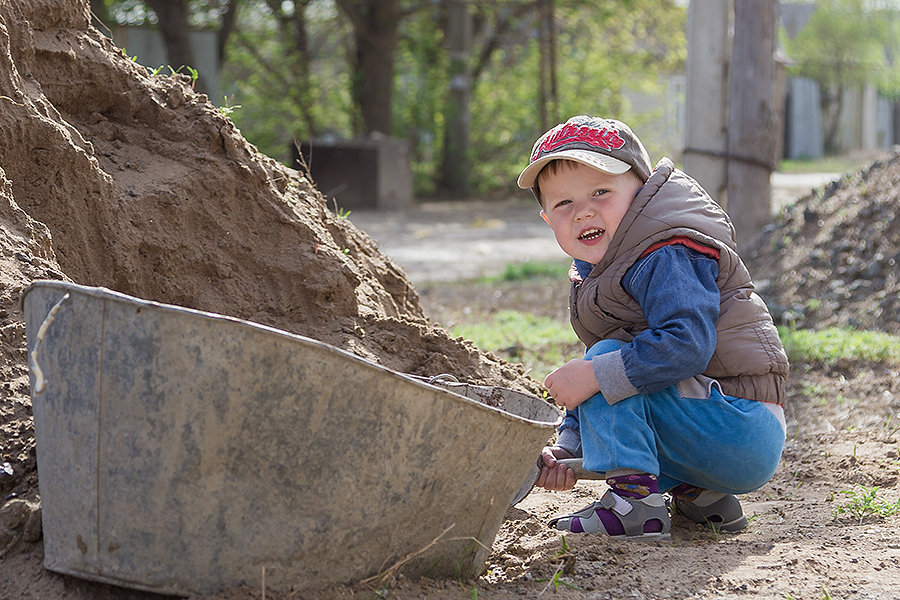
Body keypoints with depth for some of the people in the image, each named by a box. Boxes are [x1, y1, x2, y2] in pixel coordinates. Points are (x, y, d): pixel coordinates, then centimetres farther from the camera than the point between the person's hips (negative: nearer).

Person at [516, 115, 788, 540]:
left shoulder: (666, 258, -17)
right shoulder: (592, 277, 15)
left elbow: (686, 344, -32)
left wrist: (595, 375, -31)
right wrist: (566, 448, 5)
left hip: (744, 436, -10)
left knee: (609, 360, -17)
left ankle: (634, 501, -17)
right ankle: (697, 493, 12)